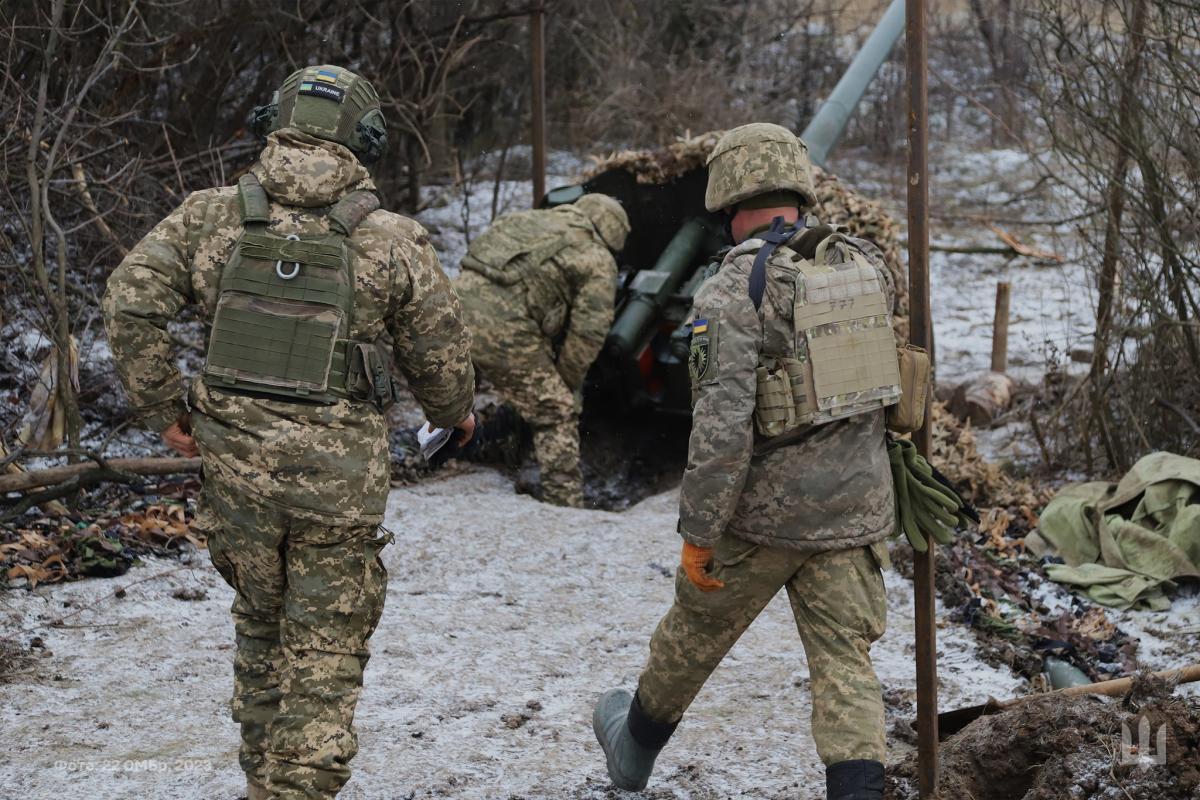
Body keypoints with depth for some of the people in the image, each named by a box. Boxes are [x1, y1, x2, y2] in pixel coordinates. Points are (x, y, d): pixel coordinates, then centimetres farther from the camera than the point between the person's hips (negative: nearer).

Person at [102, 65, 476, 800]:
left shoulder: (213, 215, 0)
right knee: (325, 650, 6)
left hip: (234, 458, 3)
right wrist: (456, 413, 22)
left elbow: (132, 301, -5)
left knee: (260, 628, 23)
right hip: (340, 471, -3)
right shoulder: (393, 242, -5)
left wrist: (162, 408, 4)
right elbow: (441, 353, 1)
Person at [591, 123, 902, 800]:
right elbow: (896, 386, 13)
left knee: (695, 634, 18)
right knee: (845, 660, 6)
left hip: (765, 513, -4)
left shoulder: (735, 289, -16)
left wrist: (699, 533, -14)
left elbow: (722, 426, -21)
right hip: (856, 507, 4)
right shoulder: (868, 267, 3)